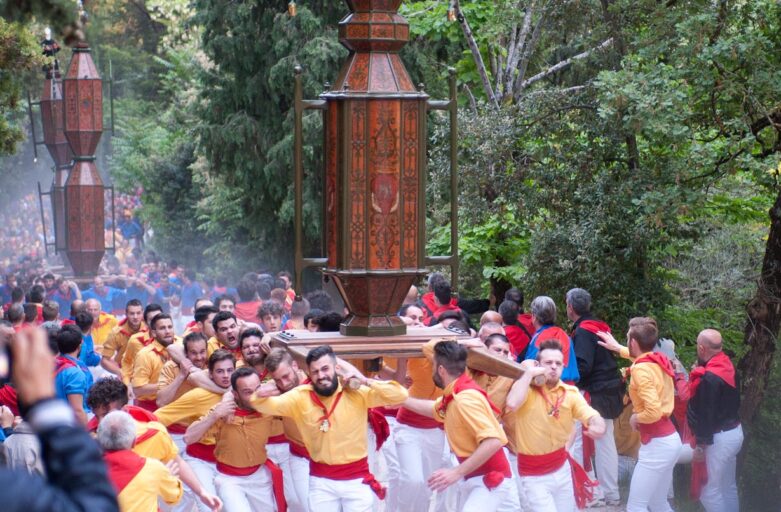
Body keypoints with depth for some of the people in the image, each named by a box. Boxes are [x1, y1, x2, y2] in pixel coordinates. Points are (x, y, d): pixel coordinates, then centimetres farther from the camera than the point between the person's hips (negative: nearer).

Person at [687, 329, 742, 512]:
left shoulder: (709, 378, -24)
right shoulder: (727, 366, 4)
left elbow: (706, 415, -22)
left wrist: (701, 445, -16)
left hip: (719, 438, -10)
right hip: (733, 431, 10)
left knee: (708, 490, -3)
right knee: (728, 487, 17)